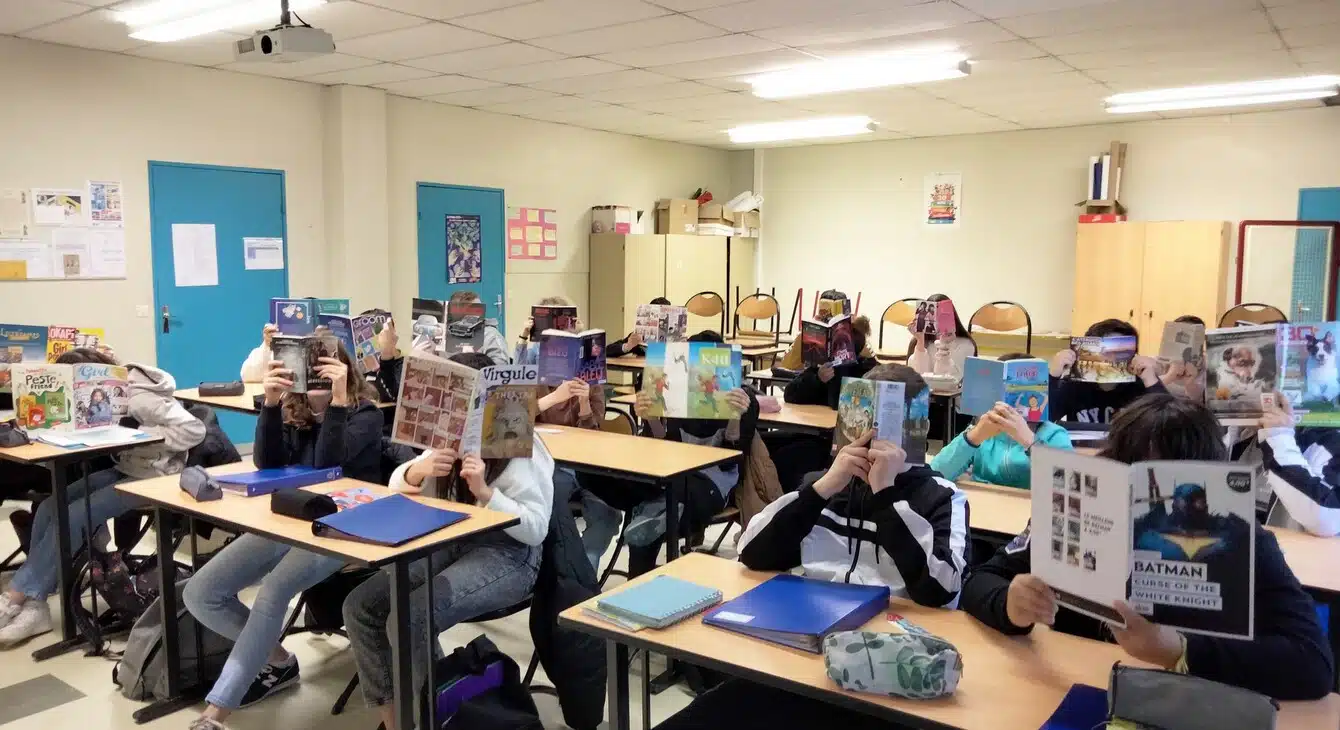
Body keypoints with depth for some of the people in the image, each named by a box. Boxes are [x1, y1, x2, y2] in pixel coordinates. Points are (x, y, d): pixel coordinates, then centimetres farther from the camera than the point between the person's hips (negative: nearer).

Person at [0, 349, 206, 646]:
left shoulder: (137, 397, -21)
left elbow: (194, 429, -29)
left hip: (151, 477, -9)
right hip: (122, 469, 9)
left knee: (70, 518, -20)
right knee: (48, 509, -9)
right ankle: (34, 606, -9)